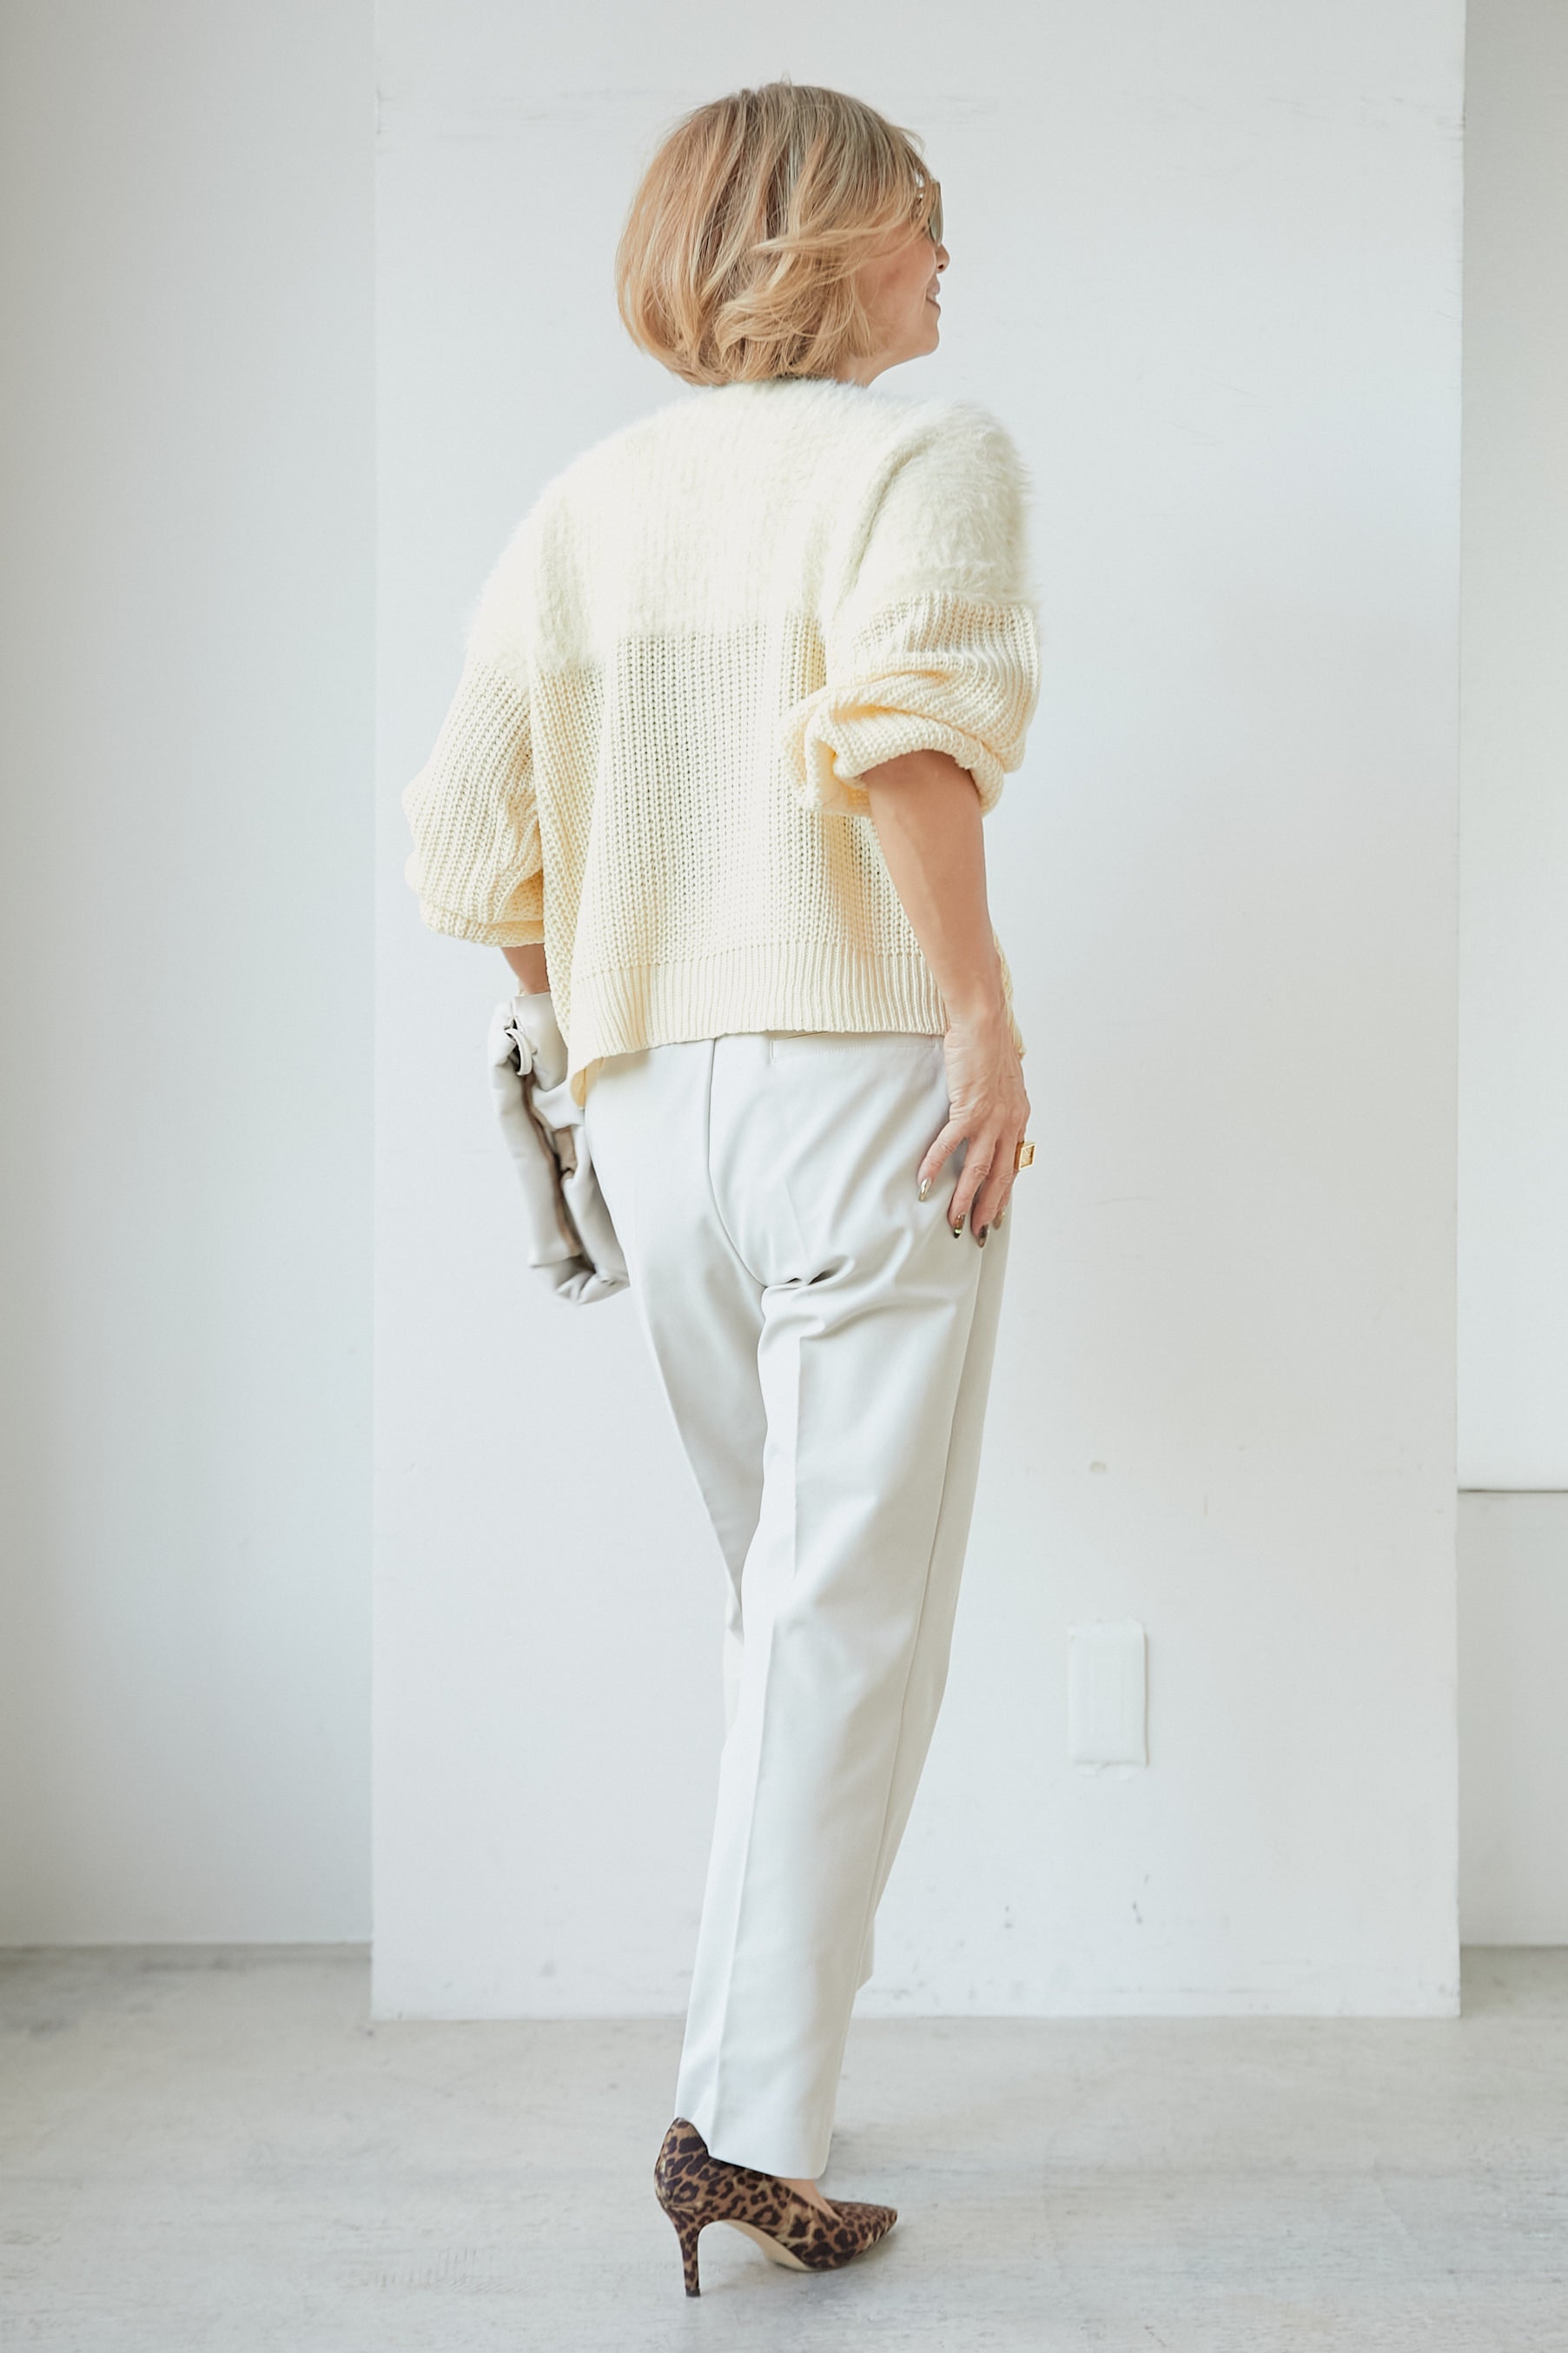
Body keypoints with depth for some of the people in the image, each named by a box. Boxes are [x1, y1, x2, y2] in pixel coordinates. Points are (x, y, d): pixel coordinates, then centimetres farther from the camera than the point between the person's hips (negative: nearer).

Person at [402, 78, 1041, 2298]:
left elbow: (472, 850, 8)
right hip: (860, 1078, -6)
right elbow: (899, 719, -24)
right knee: (852, 1620, 1)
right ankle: (749, 2122, 2)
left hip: (652, 1101, 6)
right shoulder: (926, 447, -2)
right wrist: (982, 1005, -18)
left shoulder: (584, 499, 14)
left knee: (788, 1597, 20)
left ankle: (768, 2064, 30)